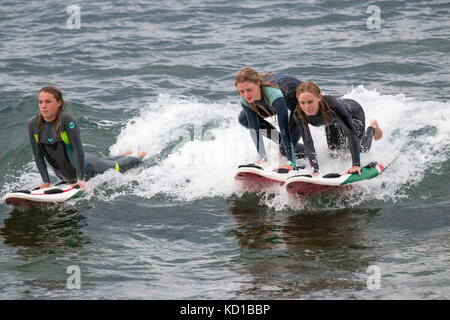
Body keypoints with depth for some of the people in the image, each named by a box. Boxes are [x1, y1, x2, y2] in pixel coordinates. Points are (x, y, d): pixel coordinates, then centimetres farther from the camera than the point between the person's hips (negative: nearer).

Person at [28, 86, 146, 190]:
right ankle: (123, 156, 65)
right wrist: (46, 181, -9)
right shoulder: (33, 123, -17)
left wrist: (81, 179, -30)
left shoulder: (66, 119, -31)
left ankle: (140, 158, 55)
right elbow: (37, 154, -9)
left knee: (117, 166, 24)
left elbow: (78, 148, -29)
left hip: (86, 168, -5)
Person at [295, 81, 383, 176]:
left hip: (352, 112, -3)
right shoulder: (299, 113, -36)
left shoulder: (331, 104, -48)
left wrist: (356, 164, -50)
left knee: (361, 150, 9)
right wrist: (315, 170, -37)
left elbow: (351, 133, -45)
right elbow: (308, 142, -30)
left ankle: (373, 127, 38)